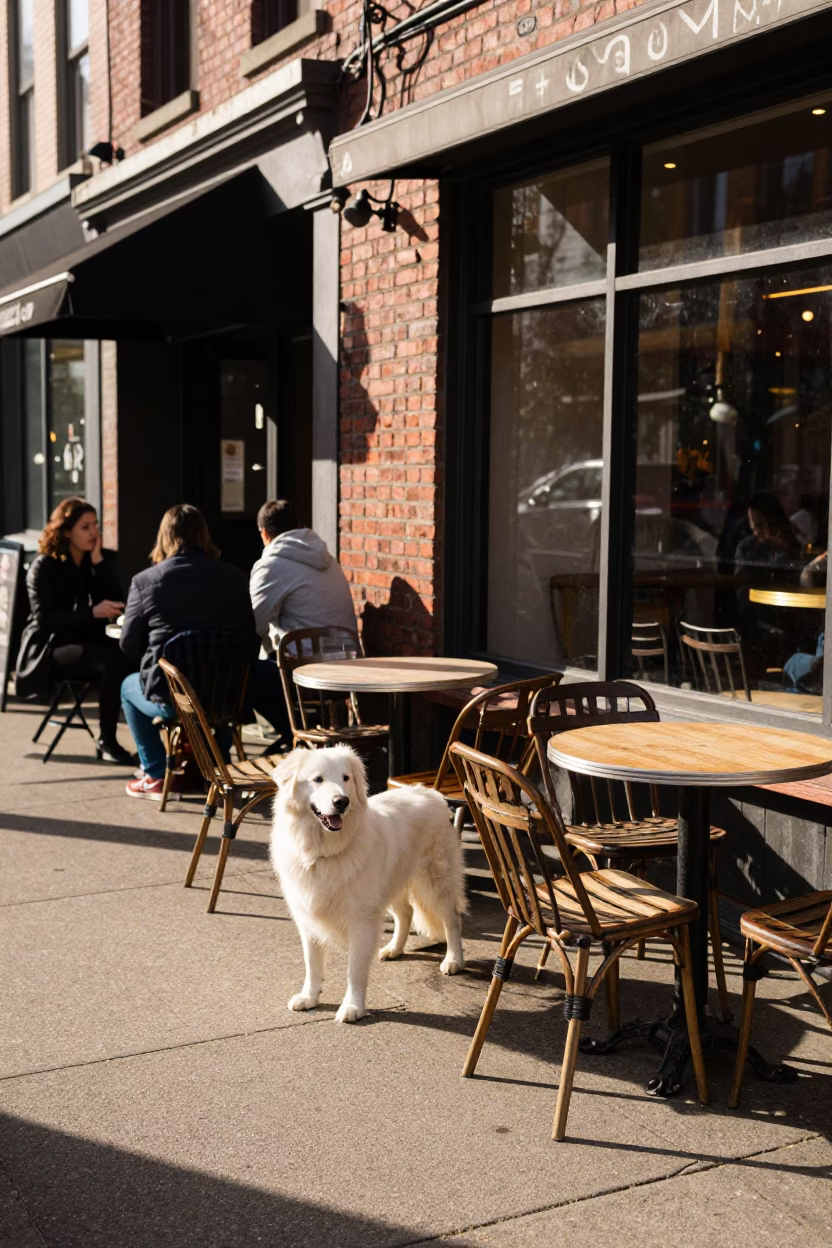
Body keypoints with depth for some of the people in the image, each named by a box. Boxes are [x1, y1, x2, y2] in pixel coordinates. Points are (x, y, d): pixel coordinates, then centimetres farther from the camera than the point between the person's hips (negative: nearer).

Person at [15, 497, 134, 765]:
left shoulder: (97, 561, 9)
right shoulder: (44, 567, -6)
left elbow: (116, 602, -2)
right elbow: (44, 619, -15)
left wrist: (98, 560, -9)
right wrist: (92, 613, -24)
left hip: (86, 639, 5)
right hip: (51, 647, -5)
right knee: (113, 660, -33)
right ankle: (106, 742, -22)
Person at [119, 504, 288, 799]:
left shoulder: (144, 581, -3)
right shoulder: (233, 577, 2)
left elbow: (129, 644, 4)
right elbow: (250, 636, 8)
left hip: (169, 697, -1)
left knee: (129, 687, 32)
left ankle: (156, 776, 29)